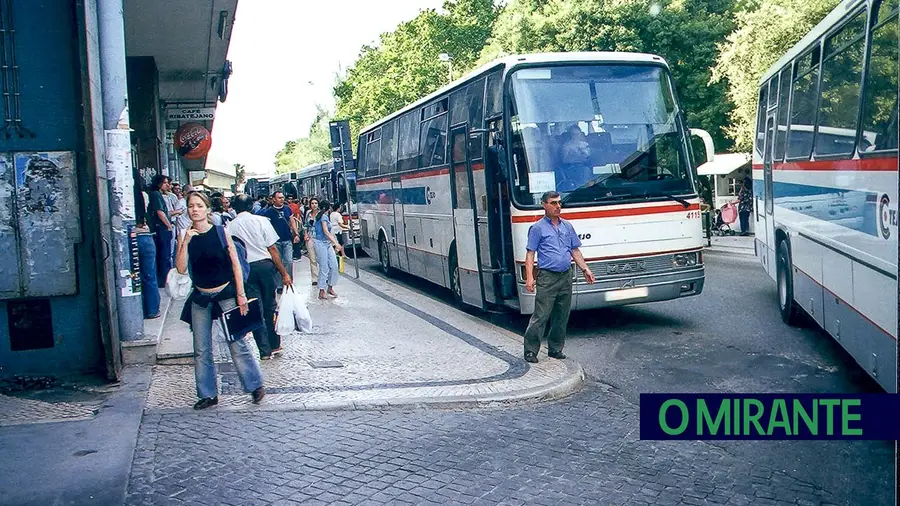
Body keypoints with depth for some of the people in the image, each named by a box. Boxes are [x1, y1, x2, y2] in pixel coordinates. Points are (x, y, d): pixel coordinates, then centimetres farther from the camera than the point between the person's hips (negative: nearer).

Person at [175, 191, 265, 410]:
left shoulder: (220, 233, -5)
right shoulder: (186, 237, 2)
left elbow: (235, 264, -2)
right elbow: (181, 268, -7)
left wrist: (240, 295, -5)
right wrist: (185, 242, -16)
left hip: (225, 294, -3)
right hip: (200, 298, 3)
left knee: (237, 344, -4)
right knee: (201, 350, 7)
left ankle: (255, 385, 11)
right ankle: (208, 394, 19)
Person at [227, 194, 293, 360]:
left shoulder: (230, 227, 3)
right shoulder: (261, 221, -1)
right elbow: (273, 249, -4)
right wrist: (284, 273, -1)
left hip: (244, 269, 1)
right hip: (265, 265, 0)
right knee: (270, 307, 13)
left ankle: (265, 351, 7)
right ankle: (275, 345, 20)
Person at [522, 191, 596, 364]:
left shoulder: (567, 226, 14)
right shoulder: (537, 228, -2)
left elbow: (575, 251, 19)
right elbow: (530, 254, -6)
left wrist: (585, 269, 10)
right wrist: (529, 277, -16)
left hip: (566, 277, 6)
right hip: (547, 278, -6)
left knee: (562, 317, 10)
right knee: (540, 316, -8)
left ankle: (555, 348, 21)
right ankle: (530, 351, -1)